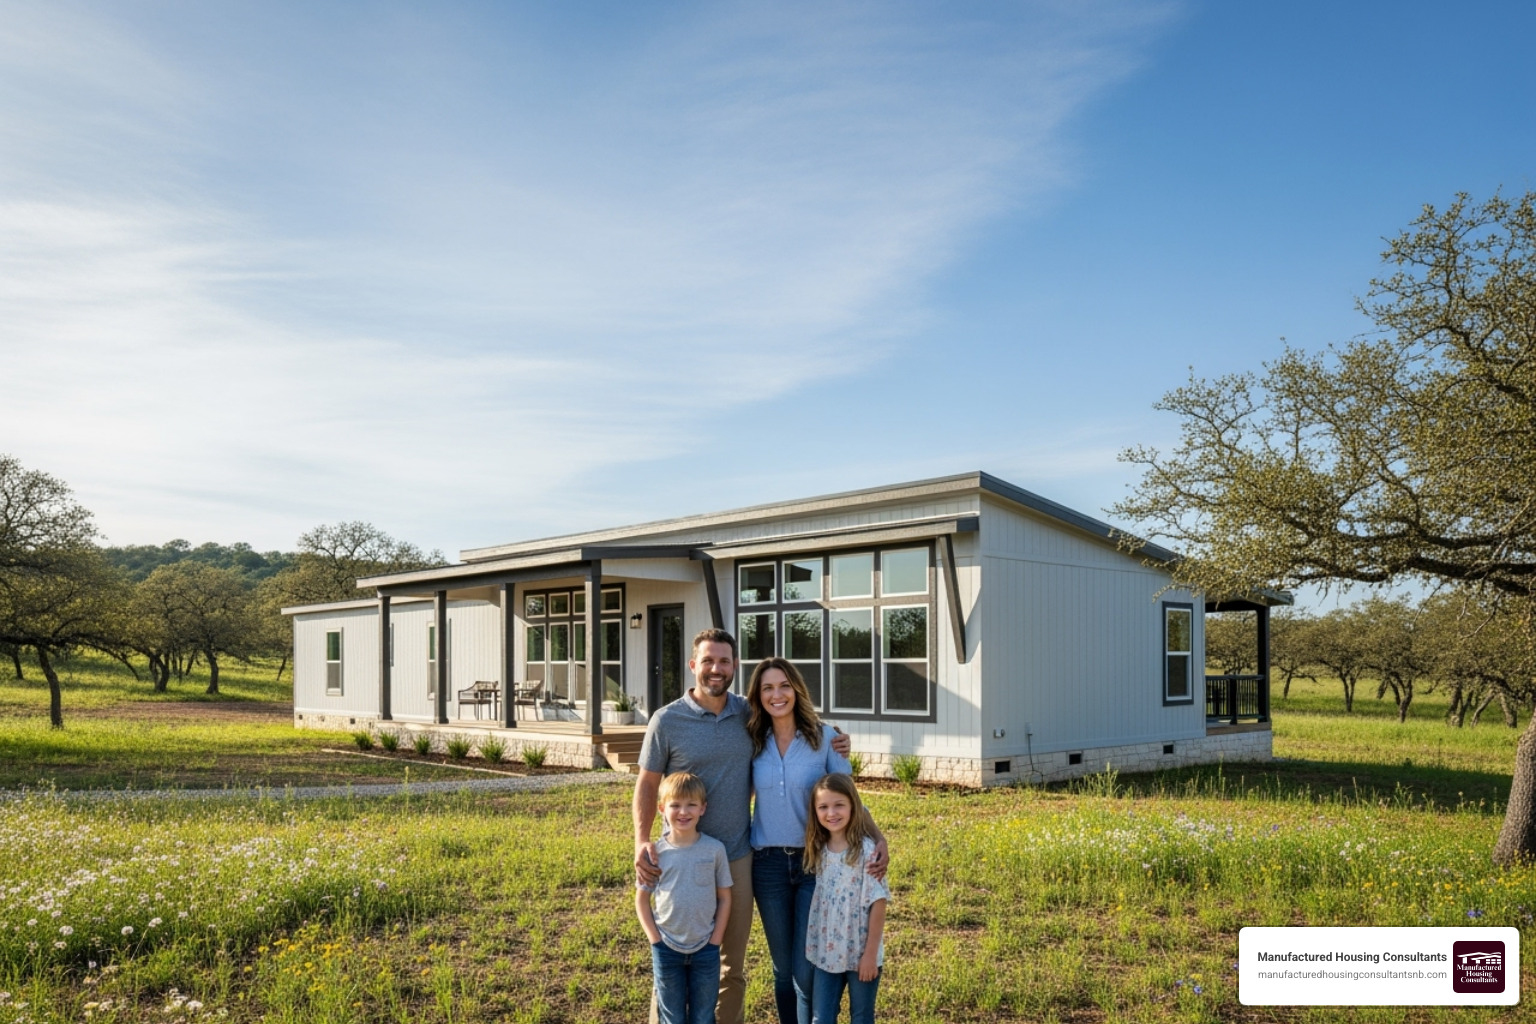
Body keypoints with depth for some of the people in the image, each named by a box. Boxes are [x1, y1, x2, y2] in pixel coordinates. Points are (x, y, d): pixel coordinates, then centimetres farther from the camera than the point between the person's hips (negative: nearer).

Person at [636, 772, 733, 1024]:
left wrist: (714, 942, -4)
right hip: (667, 949, 0)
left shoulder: (715, 849, -8)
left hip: (705, 949, 0)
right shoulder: (656, 852, -8)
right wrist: (655, 940, -5)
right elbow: (642, 900, 1)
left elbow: (724, 898, 0)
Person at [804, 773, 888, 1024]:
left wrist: (870, 954, -14)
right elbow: (818, 900, 10)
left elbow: (878, 903, -15)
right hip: (827, 953, 4)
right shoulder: (819, 850, 1)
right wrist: (814, 946, 7)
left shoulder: (867, 850, -16)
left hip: (860, 953, -4)